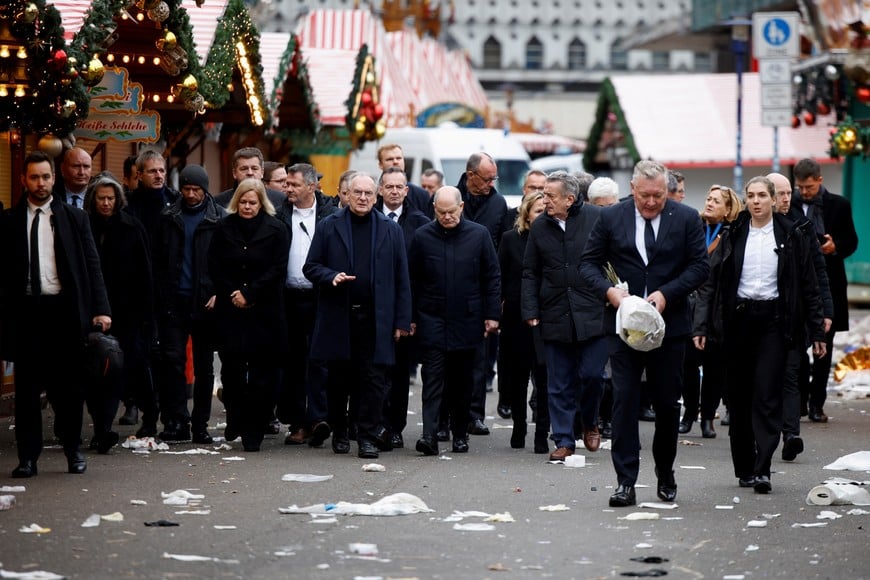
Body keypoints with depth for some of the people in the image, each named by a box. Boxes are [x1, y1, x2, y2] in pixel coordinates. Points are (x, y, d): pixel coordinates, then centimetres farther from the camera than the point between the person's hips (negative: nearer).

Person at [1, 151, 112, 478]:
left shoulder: (74, 218, 7)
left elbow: (91, 265, 5)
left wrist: (101, 309, -4)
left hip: (64, 308, 0)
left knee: (69, 385, 5)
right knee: (27, 387, 4)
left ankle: (73, 451, 17)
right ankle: (28, 457, 9)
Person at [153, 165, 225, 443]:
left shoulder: (218, 218, 0)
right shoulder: (169, 217, 8)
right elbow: (158, 260, 10)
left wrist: (219, 293, -11)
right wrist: (162, 293, 1)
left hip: (205, 302, -1)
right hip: (174, 301, 1)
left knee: (204, 366, 6)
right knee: (172, 360, -6)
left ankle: (200, 424, 13)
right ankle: (176, 422, -4)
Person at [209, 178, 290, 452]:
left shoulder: (275, 229, 1)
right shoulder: (224, 228, 8)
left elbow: (278, 269, -4)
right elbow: (214, 267, 6)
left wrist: (249, 293, -10)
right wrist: (232, 294, -6)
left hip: (264, 309, -2)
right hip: (230, 309, 2)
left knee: (261, 371, -3)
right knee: (231, 367, -2)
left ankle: (253, 432, 0)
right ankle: (235, 420, 14)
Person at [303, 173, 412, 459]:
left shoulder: (390, 230, 7)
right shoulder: (329, 226, 6)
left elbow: (401, 279, 6)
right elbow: (311, 267, 7)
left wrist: (402, 320, 1)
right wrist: (332, 277, -15)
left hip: (375, 319, 0)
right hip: (338, 317, 0)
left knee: (373, 380, -2)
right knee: (338, 379, 8)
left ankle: (367, 436, 3)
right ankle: (339, 433, 21)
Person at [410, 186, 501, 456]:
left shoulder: (479, 235, 1)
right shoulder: (423, 236, 0)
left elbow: (492, 278, 4)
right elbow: (413, 280, 5)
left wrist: (492, 315, -1)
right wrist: (411, 317, 3)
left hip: (467, 320, 1)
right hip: (432, 319, -1)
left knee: (462, 380, 9)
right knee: (433, 376, -9)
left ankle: (460, 433, 19)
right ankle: (430, 434, -15)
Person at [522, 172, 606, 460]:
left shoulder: (597, 218, -3)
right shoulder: (540, 227, 7)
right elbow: (530, 273, 12)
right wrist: (530, 311, 4)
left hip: (592, 314, -3)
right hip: (555, 316, 3)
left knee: (592, 374, -3)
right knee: (560, 384, 4)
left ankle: (589, 423, 25)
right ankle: (564, 440, 12)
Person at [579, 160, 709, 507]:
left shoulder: (687, 219, 1)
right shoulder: (611, 218, 2)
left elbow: (700, 266, -1)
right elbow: (588, 262, 5)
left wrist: (667, 293, -14)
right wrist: (609, 291, -13)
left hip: (669, 324, 0)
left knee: (668, 404, 8)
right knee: (624, 401, -6)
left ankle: (665, 477, 26)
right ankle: (625, 482, -5)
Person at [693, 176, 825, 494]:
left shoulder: (791, 237, 3)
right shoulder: (733, 237, 7)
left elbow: (809, 286, 6)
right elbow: (711, 284, 6)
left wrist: (817, 331, 3)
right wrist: (701, 326, -3)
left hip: (773, 321, -2)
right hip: (739, 319, 2)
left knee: (767, 396, -10)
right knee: (739, 396, 6)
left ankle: (762, 469, -11)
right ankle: (743, 468, 15)